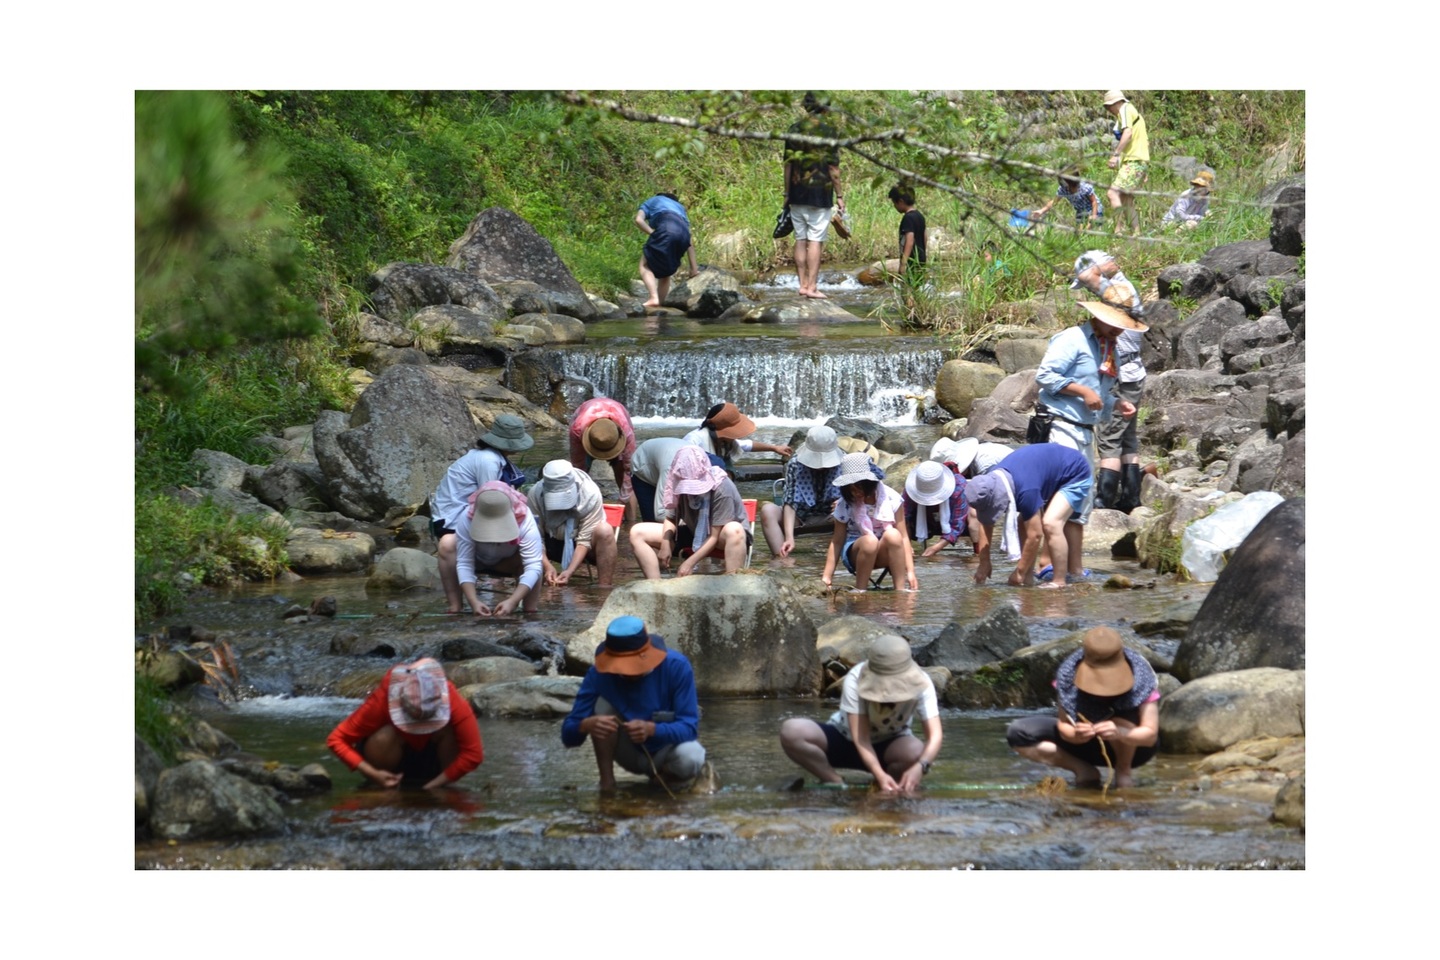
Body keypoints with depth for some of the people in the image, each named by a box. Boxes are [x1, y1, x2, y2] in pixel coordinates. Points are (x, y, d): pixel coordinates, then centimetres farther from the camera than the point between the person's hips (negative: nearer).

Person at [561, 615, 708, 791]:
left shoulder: (676, 666, -24)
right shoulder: (599, 674, -21)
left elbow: (689, 727, -26)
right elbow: (568, 734, -22)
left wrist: (652, 729, -45)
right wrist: (586, 725, -46)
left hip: (667, 747, -1)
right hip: (632, 753, 1)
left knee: (689, 759, -35)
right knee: (603, 704, -26)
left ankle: (661, 777, 0)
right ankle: (606, 783, -14)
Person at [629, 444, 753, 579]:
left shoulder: (722, 487, -28)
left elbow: (715, 536, -27)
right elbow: (671, 518, -1)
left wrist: (690, 563, -29)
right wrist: (665, 544, -20)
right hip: (694, 534, 5)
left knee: (734, 530, -44)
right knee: (637, 533, -10)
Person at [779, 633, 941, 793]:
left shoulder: (921, 683, -24)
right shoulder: (855, 680, -29)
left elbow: (935, 734, -31)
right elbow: (860, 738, -32)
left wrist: (920, 766, -52)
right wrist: (880, 775, -48)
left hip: (889, 745, 1)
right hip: (845, 738, -1)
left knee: (916, 752, -38)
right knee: (791, 731, -30)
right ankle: (836, 784, -12)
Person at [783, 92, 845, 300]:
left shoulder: (795, 128, 6)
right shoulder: (828, 130, -7)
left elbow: (788, 163, 9)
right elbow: (833, 167, -8)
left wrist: (787, 193, 16)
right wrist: (839, 195, -1)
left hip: (797, 192, 4)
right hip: (819, 193, -4)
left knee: (800, 239, 10)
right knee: (815, 240, -4)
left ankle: (803, 284, 11)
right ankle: (812, 287, -7)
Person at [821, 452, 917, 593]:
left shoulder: (891, 498, -10)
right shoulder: (845, 505, -8)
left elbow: (903, 537, -10)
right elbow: (837, 542, -3)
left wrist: (910, 572, -18)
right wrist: (826, 577, -9)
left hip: (886, 553, 1)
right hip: (856, 553, -1)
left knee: (893, 535, -34)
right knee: (870, 540, -37)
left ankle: (901, 590, -33)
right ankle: (859, 591, -24)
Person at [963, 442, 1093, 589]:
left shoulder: (1026, 490, -40)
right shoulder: (990, 483, -16)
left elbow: (1035, 535, -32)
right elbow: (985, 524, -5)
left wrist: (1020, 572, -22)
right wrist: (984, 563, -4)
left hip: (1076, 474, -9)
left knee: (1050, 523, -25)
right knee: (1023, 523, 0)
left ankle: (1059, 582, -19)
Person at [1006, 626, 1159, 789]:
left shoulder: (1141, 675, -26)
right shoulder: (1069, 673, -20)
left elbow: (1150, 735, -29)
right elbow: (1064, 726, -18)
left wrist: (1119, 734, -50)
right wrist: (1076, 734, -44)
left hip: (1132, 746, -3)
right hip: (1086, 743, 3)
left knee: (1121, 719, -40)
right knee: (1018, 733, -17)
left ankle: (1124, 770, -10)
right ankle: (1085, 771, -10)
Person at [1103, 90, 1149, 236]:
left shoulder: (1125, 110, -4)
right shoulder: (1135, 113, 25)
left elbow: (1128, 133, -21)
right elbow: (1146, 142, 29)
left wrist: (1116, 155, -24)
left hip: (1132, 162, -10)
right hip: (1141, 162, 10)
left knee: (1113, 193, -20)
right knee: (1127, 200, 13)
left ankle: (1119, 229, -27)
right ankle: (1136, 233, 12)